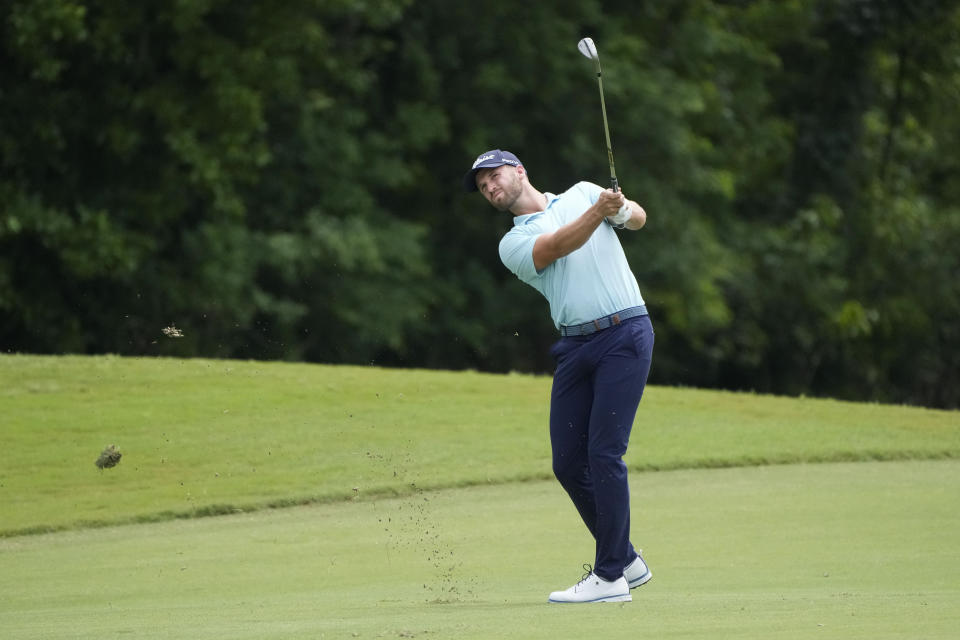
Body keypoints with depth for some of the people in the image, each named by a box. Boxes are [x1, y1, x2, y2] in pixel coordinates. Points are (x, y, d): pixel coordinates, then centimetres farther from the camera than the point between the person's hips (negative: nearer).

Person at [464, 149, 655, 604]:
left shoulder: (582, 192, 15)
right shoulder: (512, 245, 12)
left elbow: (637, 219, 6)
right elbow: (556, 247, -8)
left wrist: (620, 208, -18)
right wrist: (597, 212, -25)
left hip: (625, 332, -4)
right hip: (575, 345, 4)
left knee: (604, 453, -13)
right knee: (568, 463, 2)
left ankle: (609, 576, -10)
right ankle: (626, 560, 19)